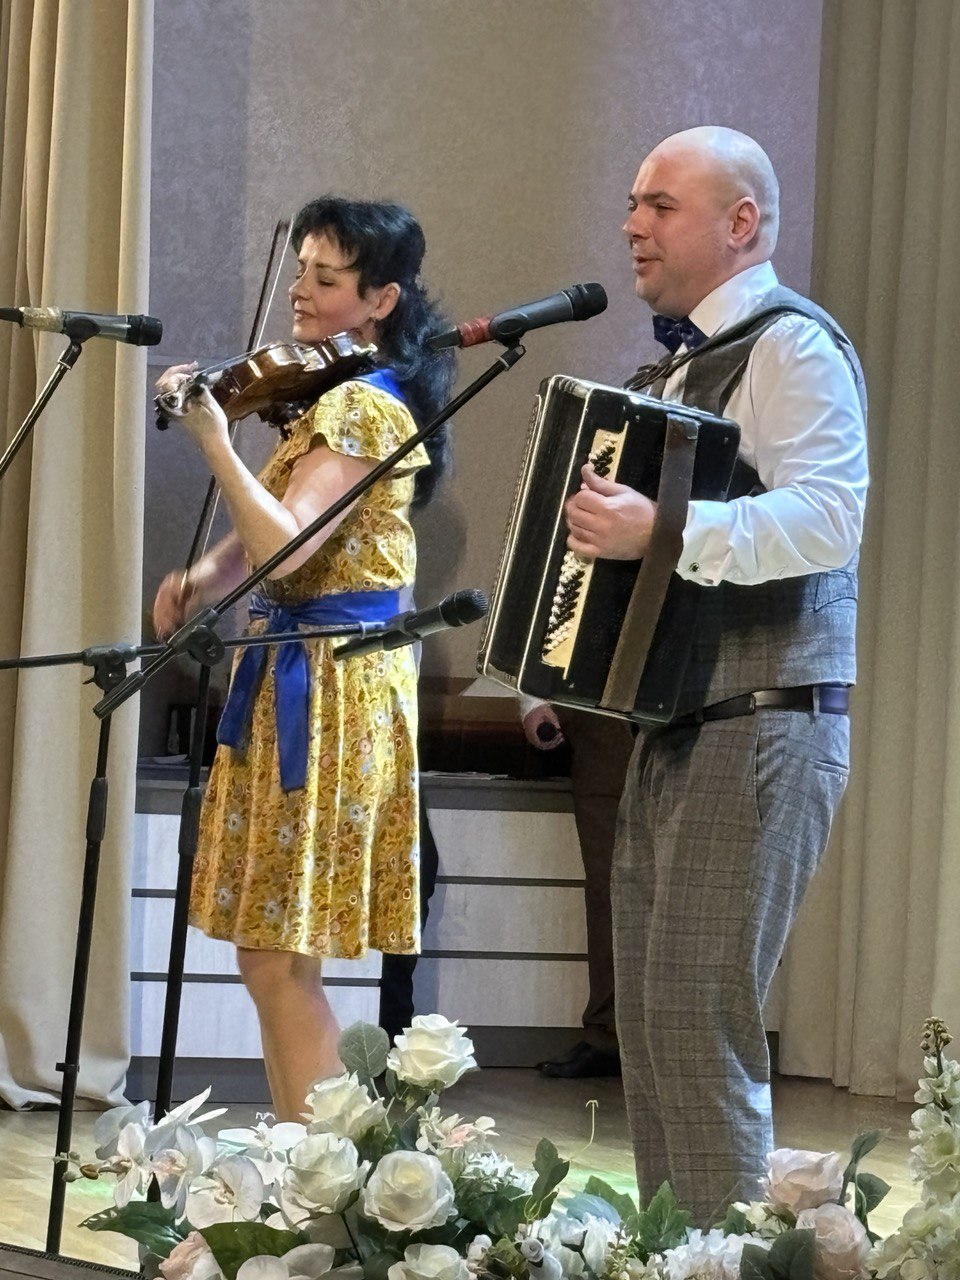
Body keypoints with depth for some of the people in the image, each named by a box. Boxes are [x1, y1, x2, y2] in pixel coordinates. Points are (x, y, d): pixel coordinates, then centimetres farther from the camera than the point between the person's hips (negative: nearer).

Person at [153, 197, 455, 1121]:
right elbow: (274, 532, 16)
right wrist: (208, 576, -2)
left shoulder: (362, 407, -15)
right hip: (295, 672, 10)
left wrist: (214, 439, -25)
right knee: (270, 951, 11)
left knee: (278, 954, -10)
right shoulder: (338, 396, 17)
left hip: (327, 688, -10)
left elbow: (283, 547, -26)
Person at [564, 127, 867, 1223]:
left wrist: (664, 530, -34)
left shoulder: (791, 344, -10)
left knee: (699, 1015, -13)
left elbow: (829, 517, -25)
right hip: (673, 726, 10)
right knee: (647, 1014, 10)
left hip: (761, 729, -10)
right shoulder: (679, 361, 19)